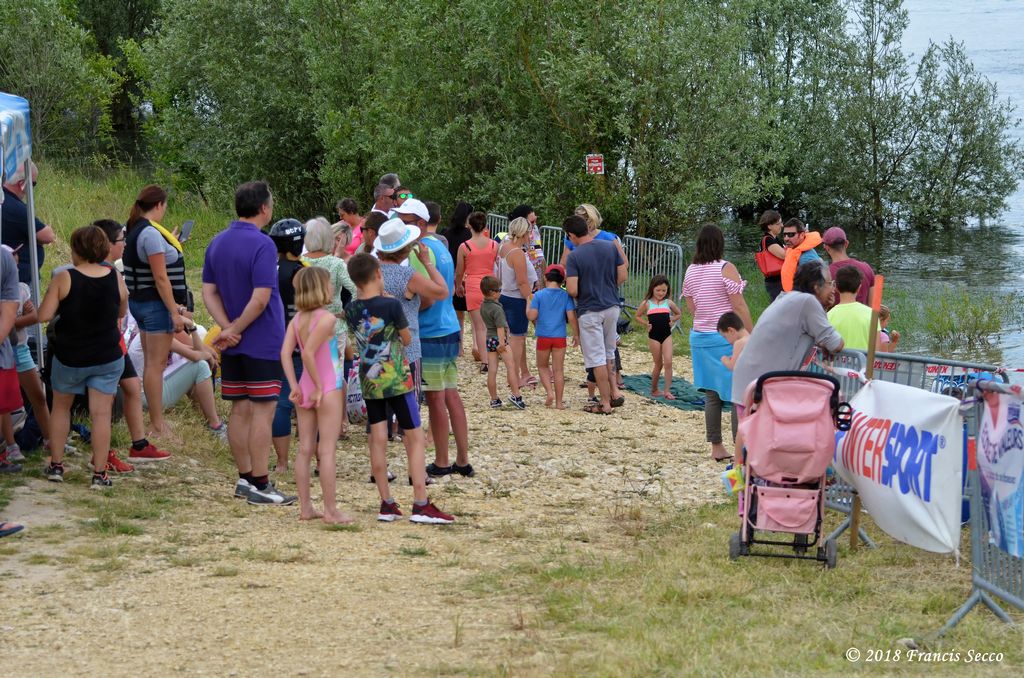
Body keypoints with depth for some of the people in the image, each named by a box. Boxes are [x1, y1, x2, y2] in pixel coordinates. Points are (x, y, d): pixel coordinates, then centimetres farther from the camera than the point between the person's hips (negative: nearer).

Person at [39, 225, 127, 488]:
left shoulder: (63, 279, -15)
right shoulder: (115, 278, -6)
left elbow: (44, 316, -15)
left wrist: (50, 293, 3)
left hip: (70, 357, -1)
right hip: (107, 358, 1)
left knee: (61, 407, 20)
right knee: (101, 413, 3)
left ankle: (56, 466, 23)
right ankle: (99, 474, 2)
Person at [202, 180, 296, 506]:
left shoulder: (217, 243, 9)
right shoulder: (262, 245, -16)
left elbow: (209, 292, 6)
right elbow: (260, 299, -22)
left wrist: (227, 329, -5)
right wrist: (235, 330, -12)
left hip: (233, 345, 7)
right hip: (263, 342, -7)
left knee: (240, 411, 11)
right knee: (262, 412, -4)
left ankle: (244, 479, 17)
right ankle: (259, 485, -3)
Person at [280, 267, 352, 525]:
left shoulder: (297, 318, 6)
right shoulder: (327, 318, -15)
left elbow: (285, 353, -3)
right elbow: (308, 353, -24)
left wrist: (295, 386, -4)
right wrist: (319, 386, -16)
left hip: (305, 389, 7)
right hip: (328, 388, -7)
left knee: (305, 450, 10)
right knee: (327, 451, -3)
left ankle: (305, 508, 14)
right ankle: (331, 511, 0)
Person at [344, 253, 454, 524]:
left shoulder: (352, 310, -1)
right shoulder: (391, 305, -14)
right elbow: (407, 339, -2)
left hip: (369, 382, 5)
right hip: (396, 380, -5)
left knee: (378, 441, 7)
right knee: (415, 438, 2)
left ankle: (386, 504, 9)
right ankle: (421, 504, -2)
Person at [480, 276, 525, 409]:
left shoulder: (482, 307, 10)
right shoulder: (497, 308, -15)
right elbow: (500, 327, -21)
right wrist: (502, 342, -26)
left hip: (489, 339, 8)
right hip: (500, 338, -8)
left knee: (492, 370, 6)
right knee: (511, 366, -5)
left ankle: (494, 399, 11)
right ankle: (516, 395, -12)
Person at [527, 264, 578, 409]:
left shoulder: (539, 295, -6)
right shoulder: (566, 296, -3)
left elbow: (532, 316, -11)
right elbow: (571, 317, -7)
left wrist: (528, 306, 10)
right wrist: (576, 334, 3)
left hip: (543, 337, -1)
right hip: (560, 337, 1)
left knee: (542, 366, 17)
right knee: (558, 369, 6)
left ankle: (550, 392, -4)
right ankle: (559, 402, 6)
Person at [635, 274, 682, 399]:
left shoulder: (668, 303, 5)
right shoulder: (647, 303, 1)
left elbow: (679, 314, 21)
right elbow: (638, 316, 12)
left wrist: (672, 321, 3)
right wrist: (646, 324, -4)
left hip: (667, 335, 1)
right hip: (654, 336, -1)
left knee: (668, 362, -11)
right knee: (658, 364, 6)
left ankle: (667, 391, -8)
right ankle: (654, 390, 24)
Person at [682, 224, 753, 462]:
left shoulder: (690, 271, 6)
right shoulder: (725, 269, -12)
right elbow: (739, 306, -13)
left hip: (700, 337, 6)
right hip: (727, 338, -6)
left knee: (712, 395, 11)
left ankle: (716, 447, 14)